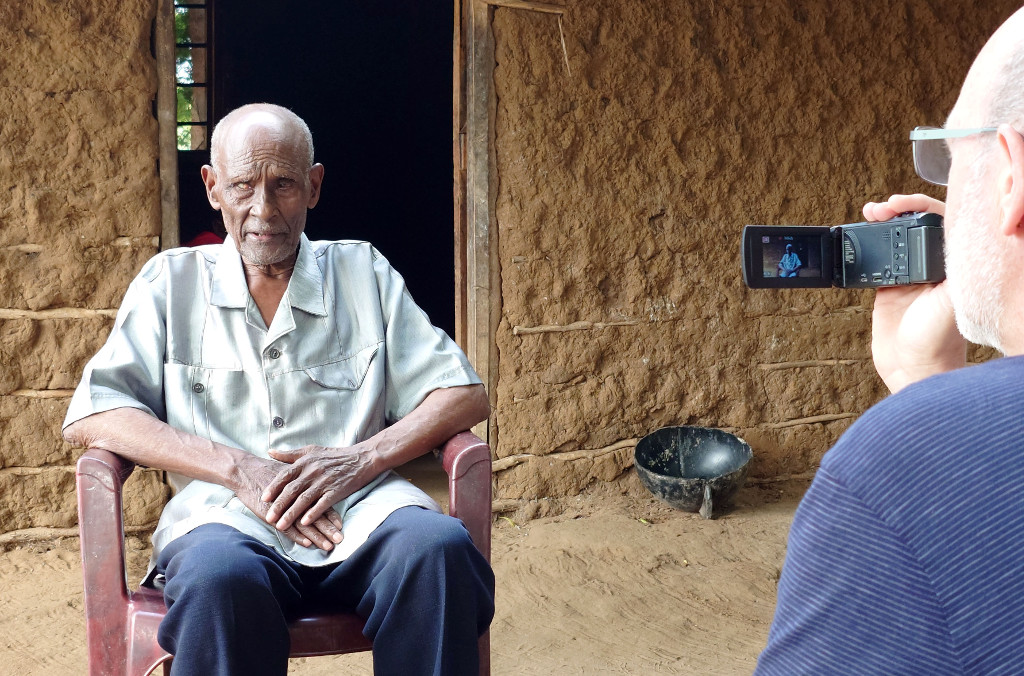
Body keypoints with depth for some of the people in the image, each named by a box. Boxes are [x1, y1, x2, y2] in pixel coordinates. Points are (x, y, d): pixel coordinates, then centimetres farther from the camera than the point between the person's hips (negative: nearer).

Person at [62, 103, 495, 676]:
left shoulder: (363, 273, 19)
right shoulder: (172, 281, 17)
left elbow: (467, 395, 13)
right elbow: (90, 417, 5)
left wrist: (363, 457, -6)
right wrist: (236, 467, -9)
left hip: (360, 514, 1)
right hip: (226, 519, -1)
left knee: (441, 547, -34)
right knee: (220, 577, -38)